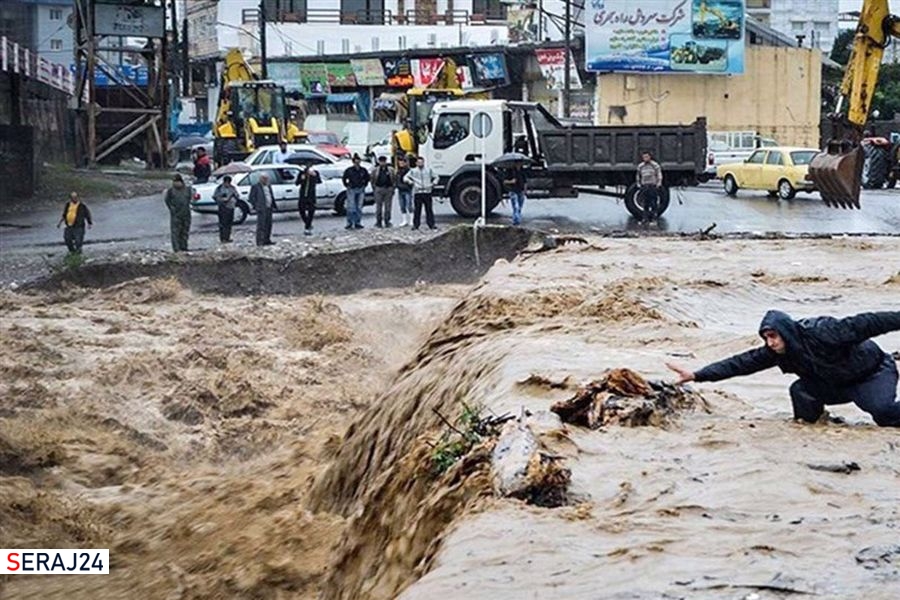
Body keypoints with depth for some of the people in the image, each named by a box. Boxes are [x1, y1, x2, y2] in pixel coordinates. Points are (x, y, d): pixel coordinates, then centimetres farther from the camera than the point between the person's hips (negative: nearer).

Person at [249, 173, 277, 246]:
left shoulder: (268, 186, 20)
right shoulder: (255, 186, -2)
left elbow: (272, 197, 24)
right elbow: (252, 197, -5)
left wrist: (274, 206, 15)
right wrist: (255, 206, -13)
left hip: (269, 208, 7)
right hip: (261, 209, -7)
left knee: (268, 225, 8)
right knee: (261, 225, -9)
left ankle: (267, 240, 15)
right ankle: (260, 241, -9)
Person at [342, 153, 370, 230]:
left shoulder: (363, 170, 4)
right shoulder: (349, 170, -4)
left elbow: (367, 178, 19)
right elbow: (344, 179, 8)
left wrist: (364, 185, 12)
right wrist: (347, 186, 4)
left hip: (361, 190, 3)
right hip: (351, 190, -3)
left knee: (359, 208, 6)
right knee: (351, 207, -8)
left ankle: (357, 223, 13)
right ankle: (349, 223, -4)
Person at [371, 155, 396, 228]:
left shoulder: (391, 169, 8)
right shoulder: (375, 170, 6)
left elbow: (395, 179, 11)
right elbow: (372, 180, 9)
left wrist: (393, 188, 3)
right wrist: (374, 188, 2)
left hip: (388, 189, 1)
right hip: (379, 189, -1)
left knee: (388, 206, 1)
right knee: (379, 206, -3)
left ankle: (387, 221, 7)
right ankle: (378, 221, 2)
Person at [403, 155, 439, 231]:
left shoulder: (429, 170, 13)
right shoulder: (413, 171, 9)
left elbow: (436, 177, 21)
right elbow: (405, 178, 9)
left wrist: (433, 183, 3)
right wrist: (410, 181, -10)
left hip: (427, 192, 1)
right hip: (417, 192, -1)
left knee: (429, 209, -1)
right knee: (417, 209, -2)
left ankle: (431, 224, 3)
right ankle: (416, 225, 3)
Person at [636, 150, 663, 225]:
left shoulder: (655, 165, -3)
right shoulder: (640, 166, 9)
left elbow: (659, 176, -2)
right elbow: (638, 177, 19)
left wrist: (658, 185, -8)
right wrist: (639, 186, 12)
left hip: (653, 186, -4)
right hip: (644, 187, 4)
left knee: (653, 203, -7)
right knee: (645, 204, 1)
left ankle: (654, 218, -5)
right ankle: (645, 219, 2)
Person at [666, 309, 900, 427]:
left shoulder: (822, 332, -31)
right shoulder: (776, 353, -12)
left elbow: (863, 324, -30)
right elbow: (742, 363, -12)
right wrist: (697, 375, -17)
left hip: (875, 371, -6)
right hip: (837, 384, 6)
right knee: (800, 391, -17)